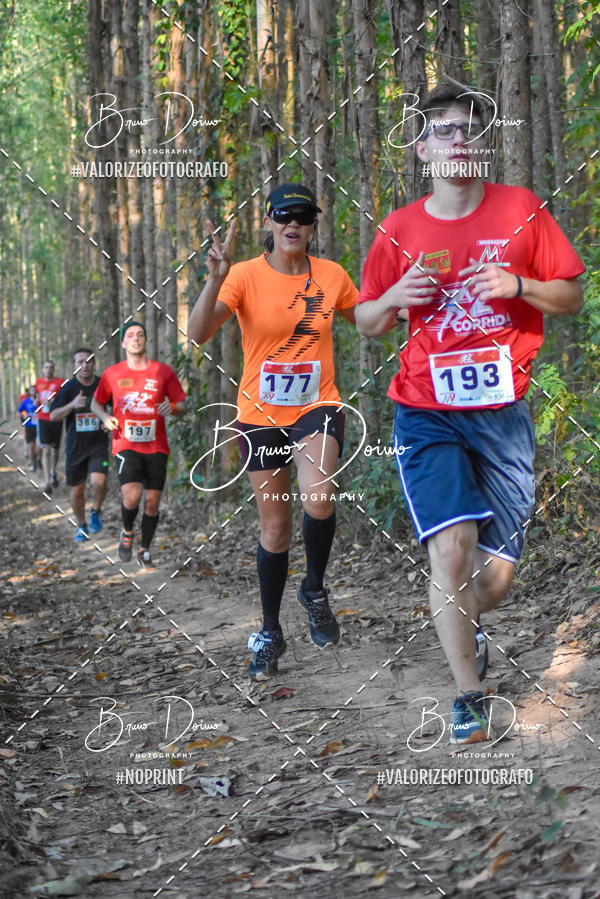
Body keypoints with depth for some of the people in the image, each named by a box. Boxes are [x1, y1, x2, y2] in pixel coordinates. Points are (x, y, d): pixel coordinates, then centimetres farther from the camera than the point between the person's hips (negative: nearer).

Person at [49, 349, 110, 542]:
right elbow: (53, 416, -9)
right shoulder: (69, 387, -3)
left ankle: (95, 512, 4)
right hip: (75, 445, 1)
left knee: (98, 481, -23)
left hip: (98, 443, -1)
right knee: (77, 489, 8)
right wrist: (73, 405, -25)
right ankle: (81, 526, 29)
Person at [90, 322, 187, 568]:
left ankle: (145, 551, 20)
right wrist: (106, 417, -4)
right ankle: (127, 532, 10)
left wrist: (172, 408, -14)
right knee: (132, 496, -21)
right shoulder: (112, 373, 5)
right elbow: (96, 402, 17)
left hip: (156, 446, 1)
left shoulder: (163, 371, 4)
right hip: (126, 445, -1)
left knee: (152, 502, 1)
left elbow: (182, 404, 10)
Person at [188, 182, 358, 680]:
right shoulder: (246, 275, -9)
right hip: (261, 414, 0)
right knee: (275, 528, 7)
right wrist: (216, 279, -37)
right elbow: (198, 333, -21)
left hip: (317, 407, 0)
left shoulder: (332, 276, -1)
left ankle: (315, 590, 1)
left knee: (318, 499, -27)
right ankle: (270, 633, 26)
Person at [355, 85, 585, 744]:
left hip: (501, 412, 1)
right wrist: (393, 298, -8)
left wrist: (520, 285, -11)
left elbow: (571, 298, 8)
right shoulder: (399, 230, 4)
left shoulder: (521, 210, 3)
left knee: (495, 576, 3)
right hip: (426, 412, -1)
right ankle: (468, 697, -3)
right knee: (450, 547, -18)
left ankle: (466, 628, 40)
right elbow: (365, 324, 14)